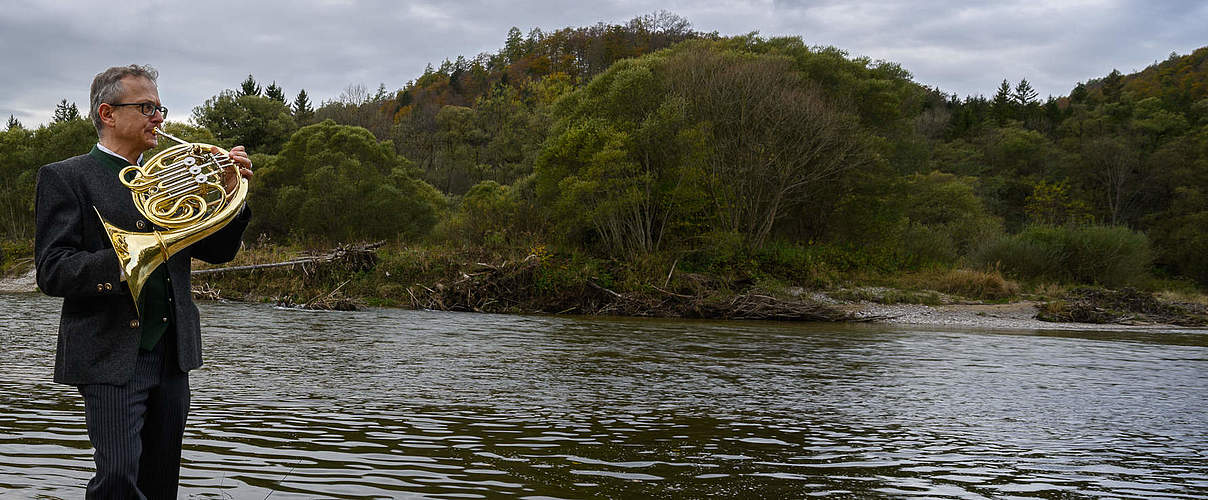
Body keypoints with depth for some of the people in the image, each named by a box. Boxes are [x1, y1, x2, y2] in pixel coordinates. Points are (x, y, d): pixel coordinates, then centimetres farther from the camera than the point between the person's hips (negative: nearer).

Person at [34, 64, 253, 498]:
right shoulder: (65, 178, -1)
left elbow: (217, 250, 14)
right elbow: (52, 272, -11)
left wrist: (230, 191, -2)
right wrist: (119, 264, -27)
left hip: (173, 355, 6)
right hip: (110, 358, -6)